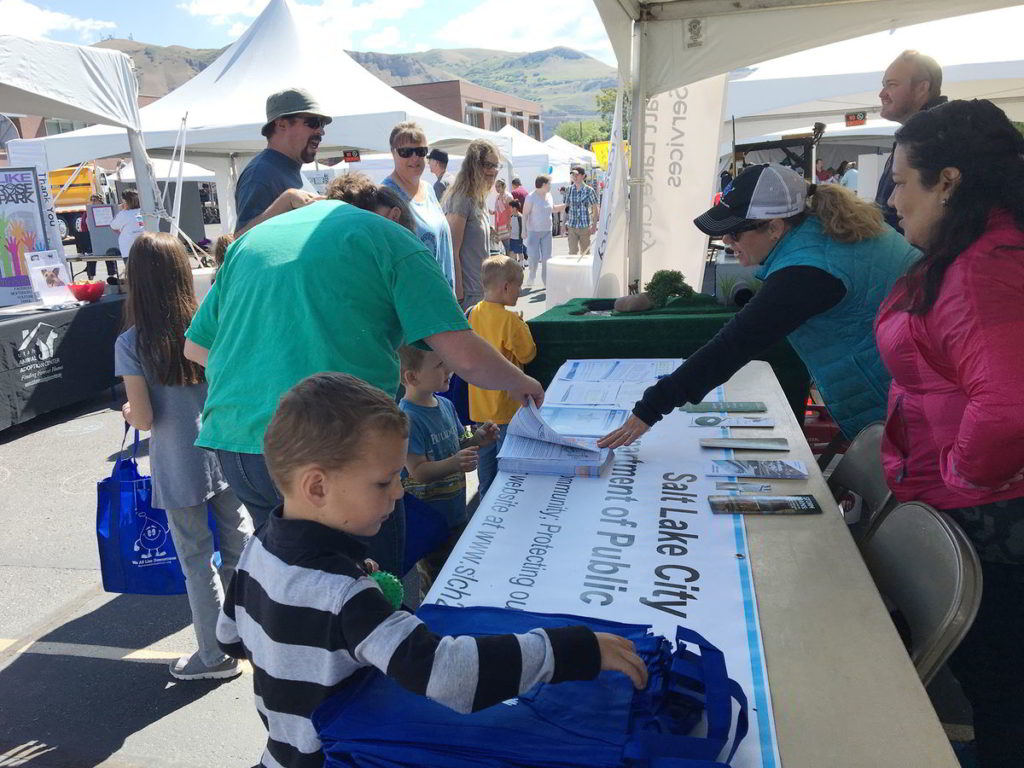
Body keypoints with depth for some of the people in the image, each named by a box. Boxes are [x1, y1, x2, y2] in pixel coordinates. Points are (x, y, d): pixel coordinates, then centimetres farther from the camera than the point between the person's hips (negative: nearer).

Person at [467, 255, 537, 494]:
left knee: (485, 454, 19)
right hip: (505, 404, -7)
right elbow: (528, 354, -12)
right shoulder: (510, 320, -20)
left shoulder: (472, 313, -1)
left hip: (479, 403, 7)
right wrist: (523, 327, 4)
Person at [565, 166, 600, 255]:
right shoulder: (570, 189, 5)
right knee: (572, 252, -6)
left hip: (585, 227, -2)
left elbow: (595, 208, 0)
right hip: (572, 227, 2)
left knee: (585, 253, 8)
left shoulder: (589, 190, -4)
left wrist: (594, 225, -8)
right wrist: (565, 222, 9)